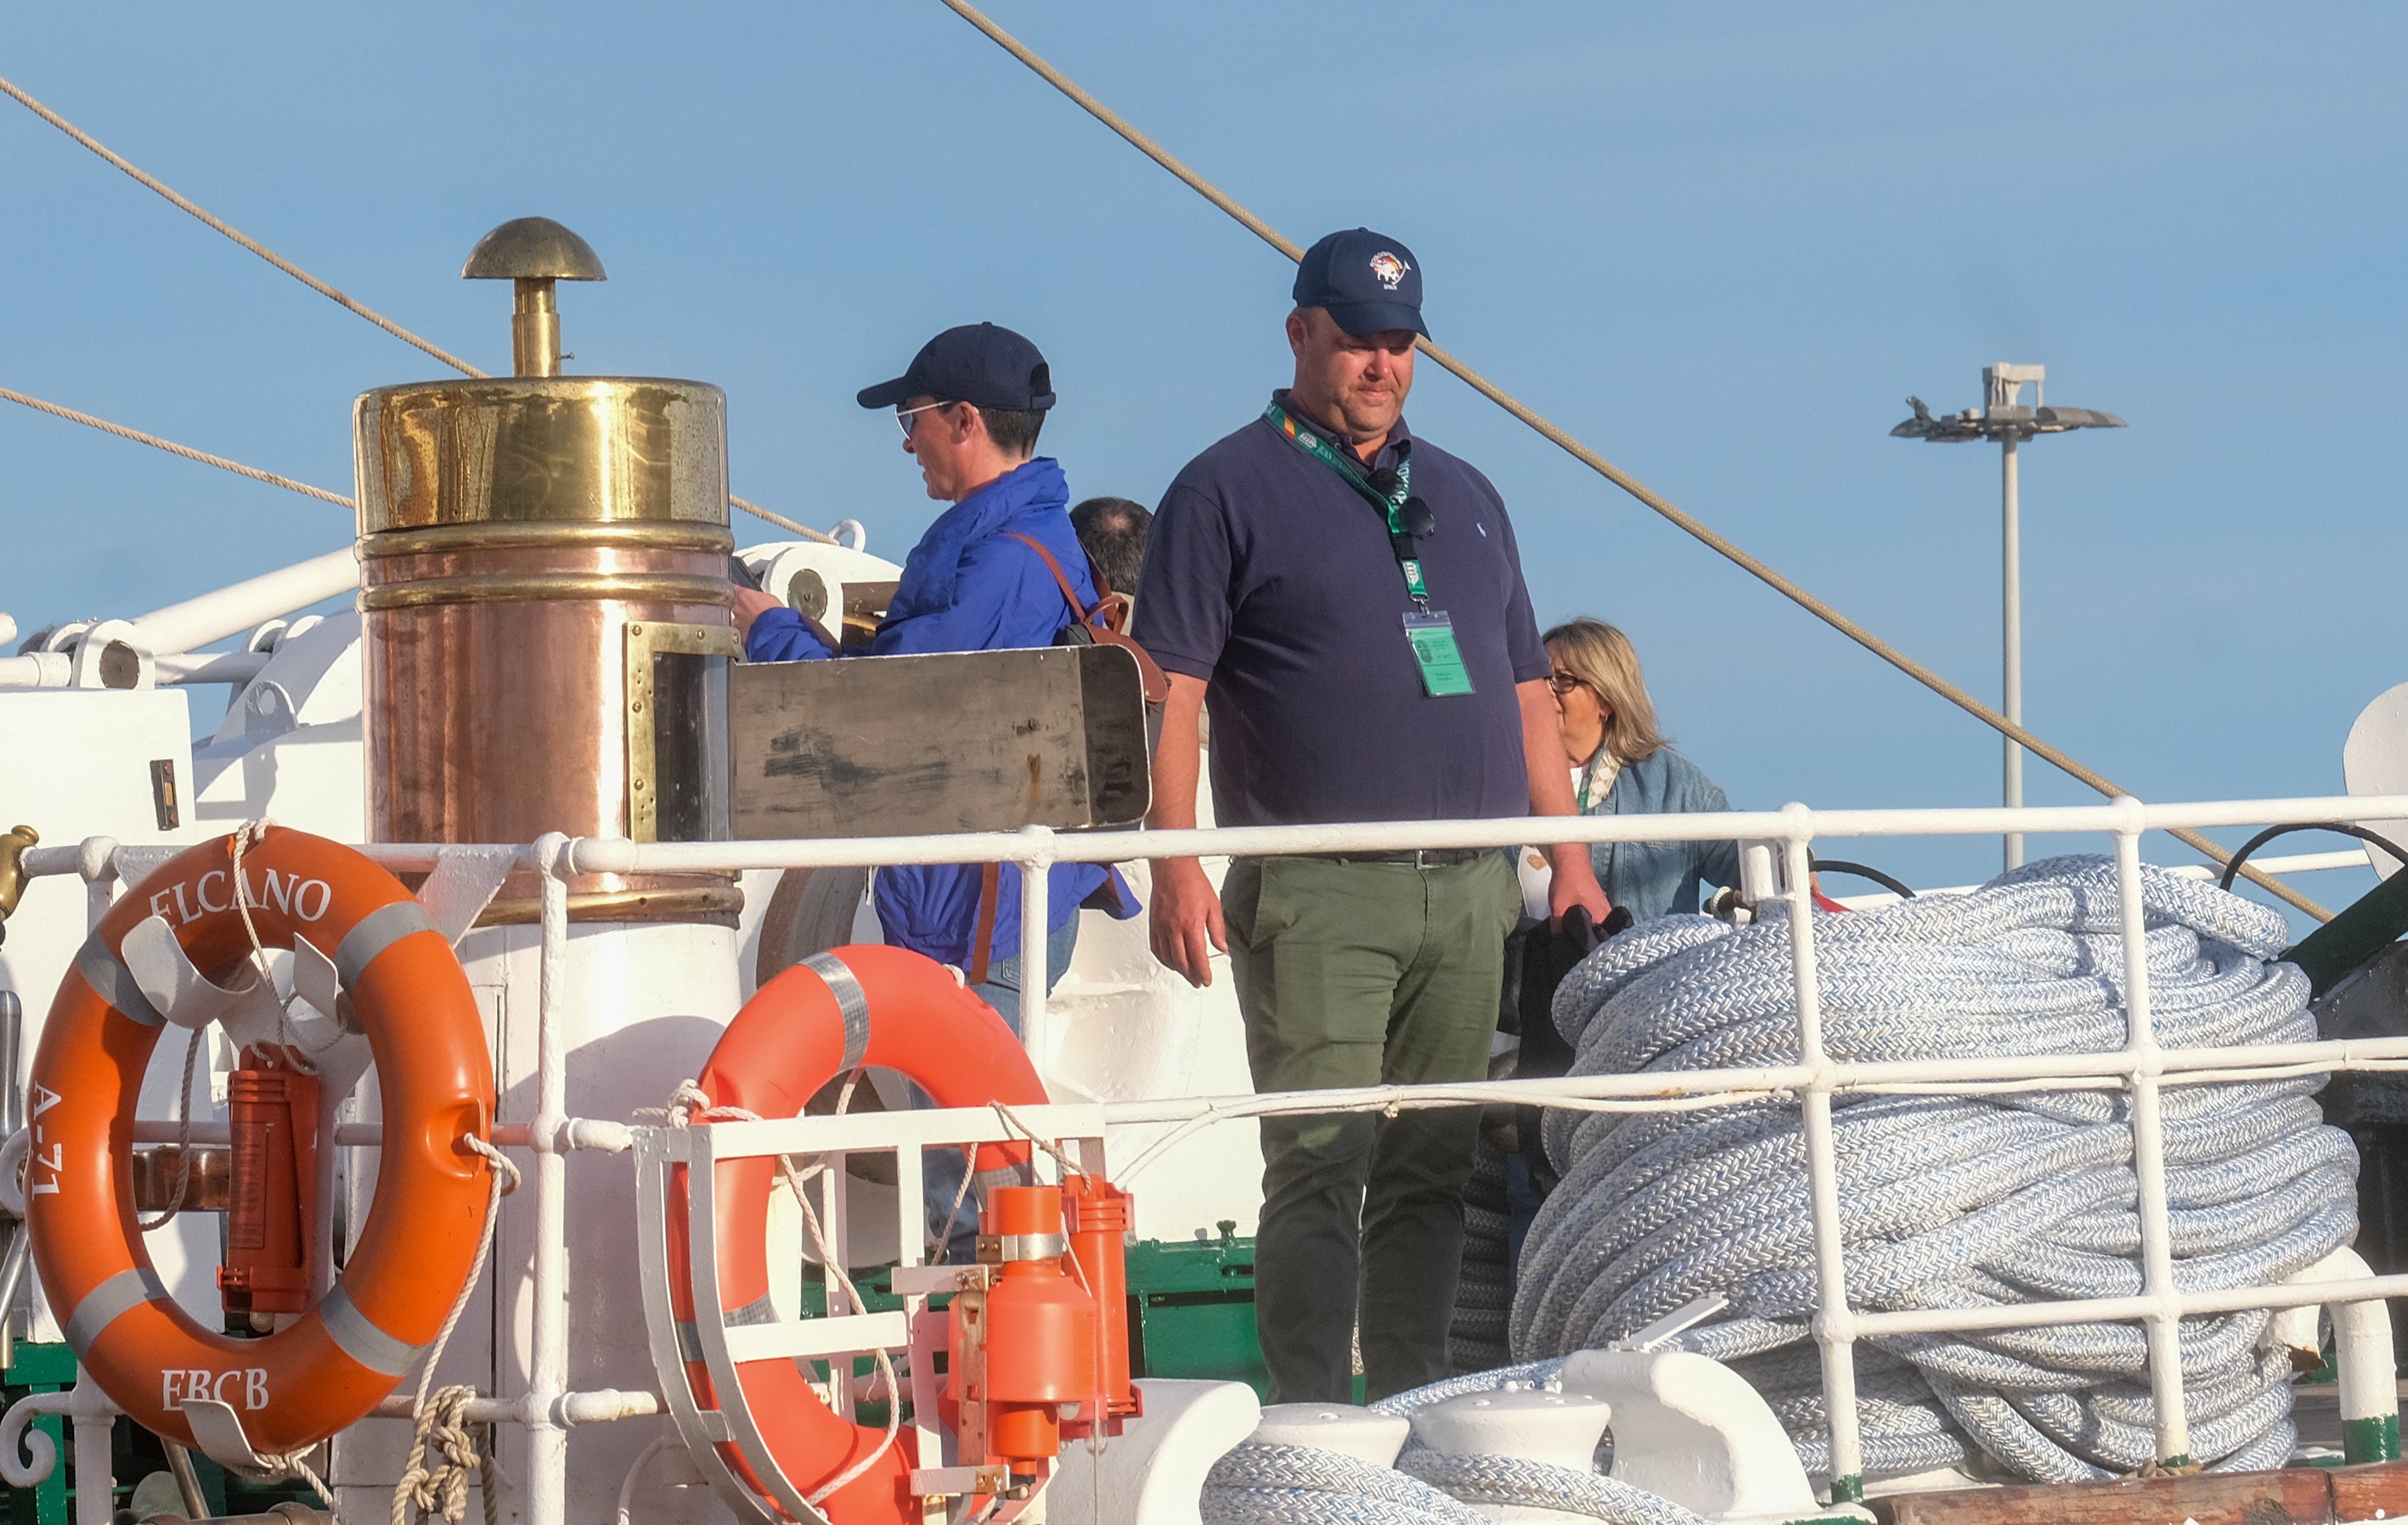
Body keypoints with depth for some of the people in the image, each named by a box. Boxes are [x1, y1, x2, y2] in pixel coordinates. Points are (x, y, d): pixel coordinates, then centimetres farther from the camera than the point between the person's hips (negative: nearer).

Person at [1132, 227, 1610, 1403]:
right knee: (1320, 1162, -9)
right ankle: (1309, 1425, -8)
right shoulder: (1228, 491, 3)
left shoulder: (1463, 496, 21)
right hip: (1315, 895, -5)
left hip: (1473, 891, 5)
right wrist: (1176, 863, -15)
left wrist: (1570, 859, 16)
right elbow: (1169, 690, -5)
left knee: (1434, 1167, 6)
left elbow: (1527, 694, 24)